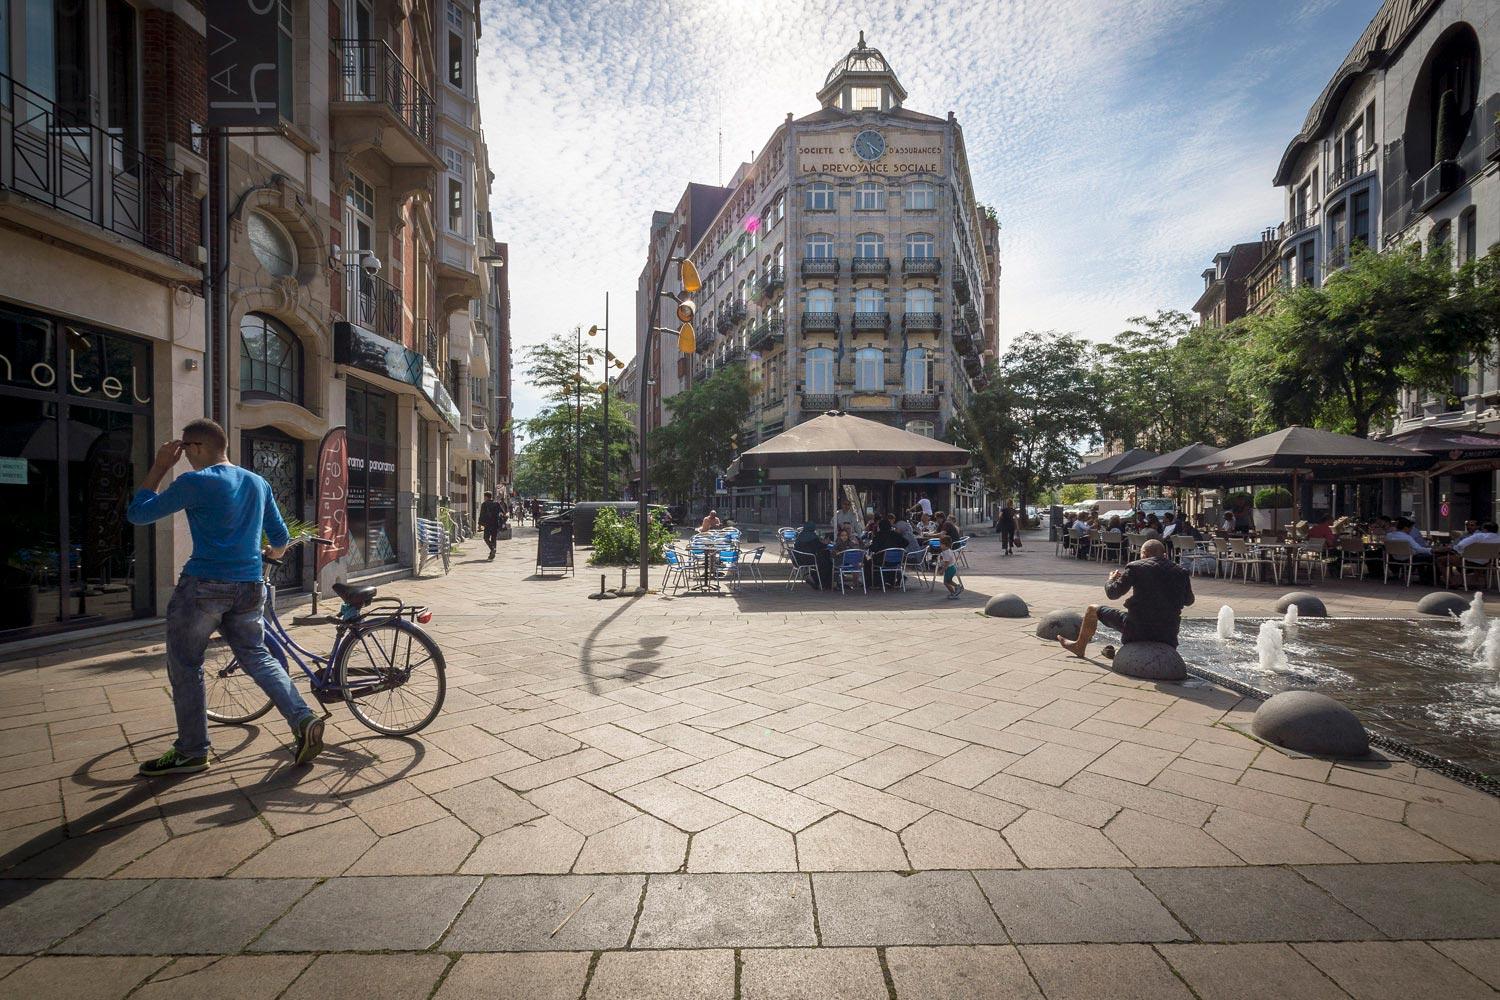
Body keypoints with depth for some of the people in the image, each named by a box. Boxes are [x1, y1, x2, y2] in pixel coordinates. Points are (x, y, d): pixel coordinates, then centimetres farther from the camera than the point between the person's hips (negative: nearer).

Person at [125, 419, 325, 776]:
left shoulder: (196, 482, -9)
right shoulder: (258, 483, 10)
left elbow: (137, 513, -1)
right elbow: (281, 538, 16)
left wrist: (159, 467, 4)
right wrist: (269, 554, 38)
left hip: (203, 586, -6)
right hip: (249, 587, 6)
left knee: (186, 667, 10)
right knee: (257, 657, 15)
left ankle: (191, 752, 19)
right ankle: (304, 720, 2)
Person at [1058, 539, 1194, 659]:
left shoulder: (1136, 567, -9)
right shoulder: (1181, 572, 2)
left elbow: (1112, 593, -5)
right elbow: (1188, 600, 15)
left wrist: (1112, 579, 17)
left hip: (1138, 629, -5)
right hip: (1168, 634, 5)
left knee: (1092, 610, 14)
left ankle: (1079, 647, 32)